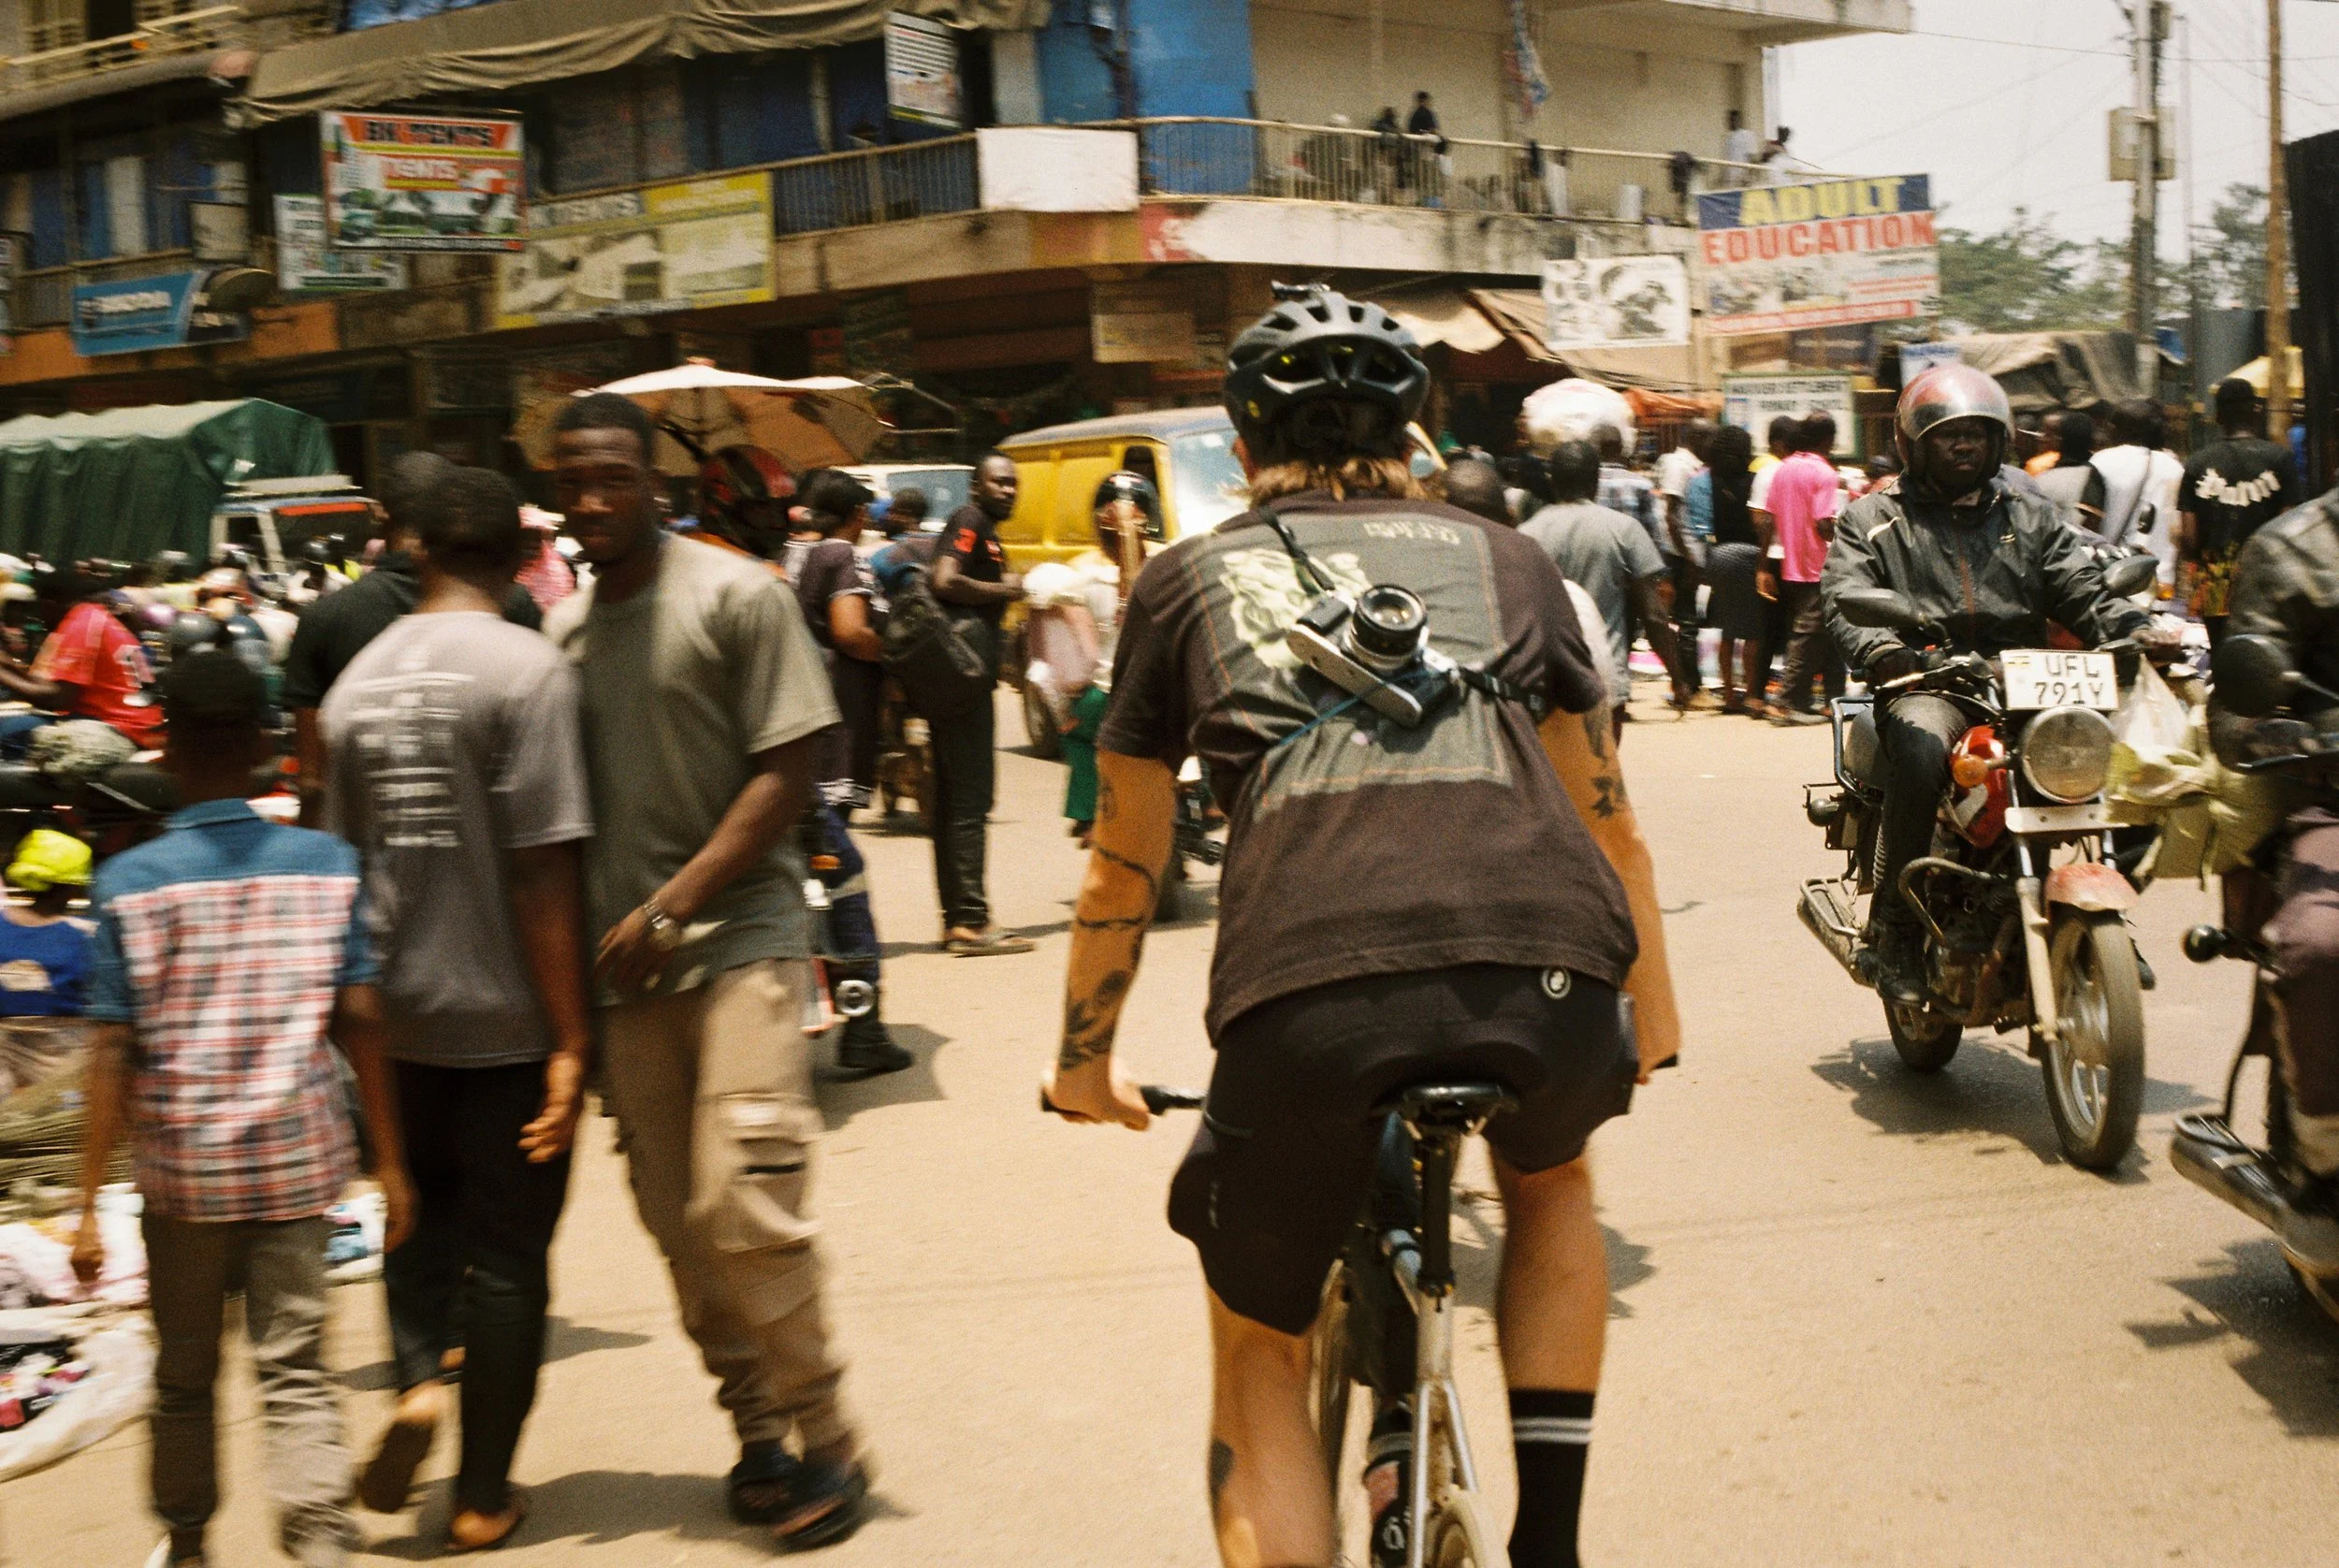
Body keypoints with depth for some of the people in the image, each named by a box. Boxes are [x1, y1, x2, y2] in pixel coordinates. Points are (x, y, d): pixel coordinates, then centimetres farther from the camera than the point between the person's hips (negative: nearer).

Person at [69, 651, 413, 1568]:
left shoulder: (130, 882, -5)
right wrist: (389, 1163, 3)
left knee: (184, 1374, 18)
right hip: (297, 1159, 0)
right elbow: (361, 1022, -3)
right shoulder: (328, 865, -2)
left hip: (183, 1172, 0)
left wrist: (89, 1203, -3)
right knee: (295, 1373, 1)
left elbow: (114, 1052, -7)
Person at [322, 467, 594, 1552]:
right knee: (506, 1256, 8)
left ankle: (416, 1373, 0)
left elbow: (345, 861, 10)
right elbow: (542, 867, -18)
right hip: (504, 1019, -4)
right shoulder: (525, 668, -13)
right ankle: (483, 1496, 15)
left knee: (421, 1212, 24)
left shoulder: (359, 681, 3)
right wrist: (569, 1037, -14)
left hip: (396, 1011, 4)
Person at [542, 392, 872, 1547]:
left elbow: (787, 774, -8)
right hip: (623, 965, 5)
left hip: (737, 941, -5)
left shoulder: (737, 597, -4)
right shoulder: (560, 631, 12)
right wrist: (582, 946, 6)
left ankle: (824, 1440, 2)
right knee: (678, 1222, 7)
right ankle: (758, 1430, 21)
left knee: (745, 1205, -13)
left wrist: (670, 907, -13)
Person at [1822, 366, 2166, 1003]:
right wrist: (1884, 651, -27)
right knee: (1921, 750, -38)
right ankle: (1890, 926, -27)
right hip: (1925, 684, -3)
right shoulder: (1873, 520, 11)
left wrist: (2137, 628, -10)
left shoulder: (2028, 519, 22)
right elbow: (1846, 602, -4)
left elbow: (2083, 590, 12)